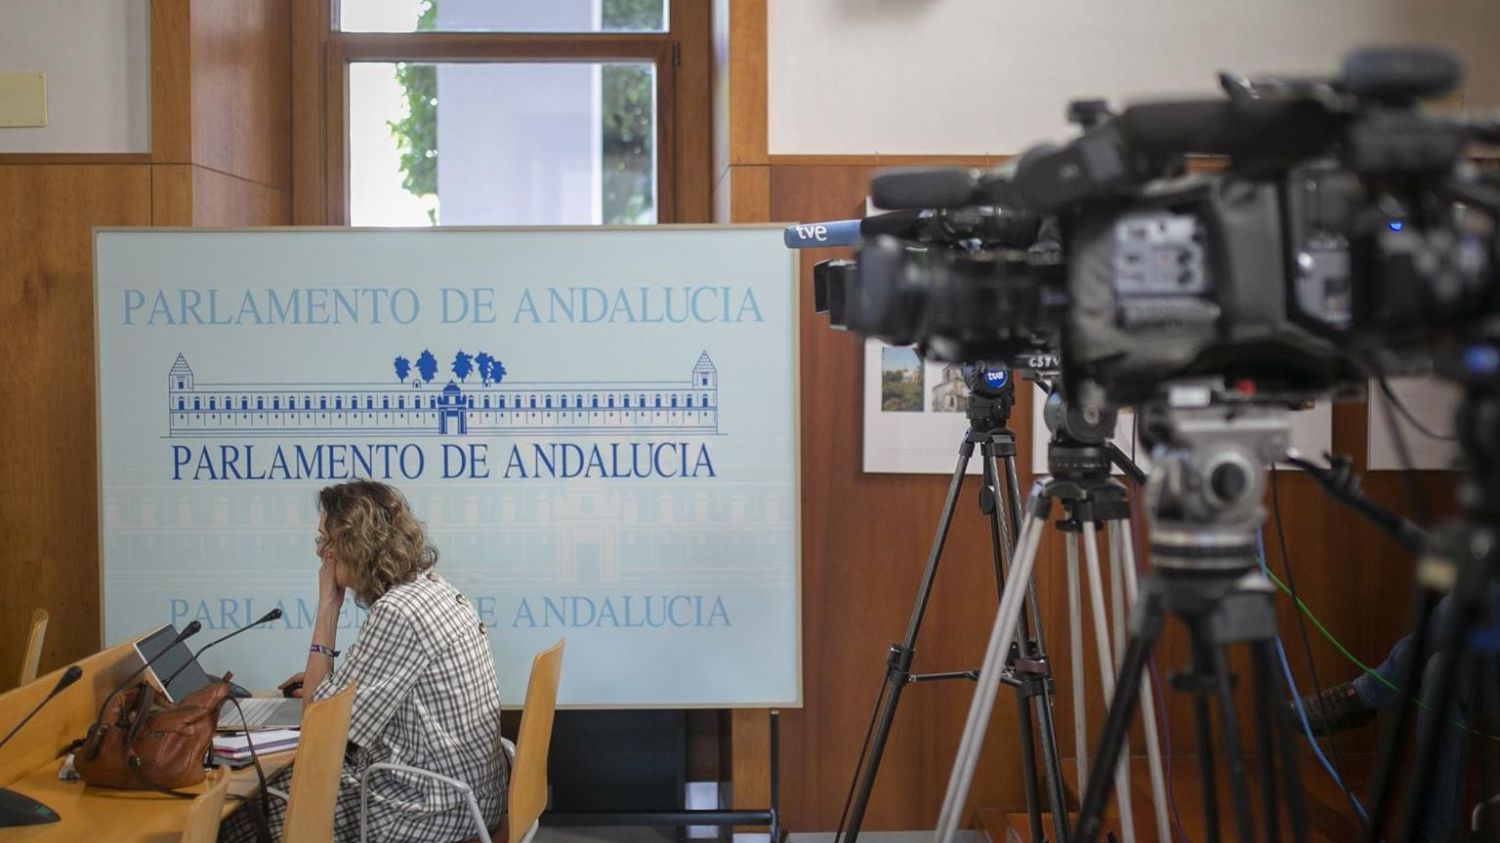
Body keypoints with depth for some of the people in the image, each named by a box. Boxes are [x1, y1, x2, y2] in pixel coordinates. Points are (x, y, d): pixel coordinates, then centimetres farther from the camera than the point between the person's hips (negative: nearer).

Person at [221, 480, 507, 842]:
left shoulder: (396, 612, -21)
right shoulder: (433, 589, 7)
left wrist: (328, 606, -11)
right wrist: (326, 679, 15)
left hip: (432, 808, -9)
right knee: (286, 780, 19)